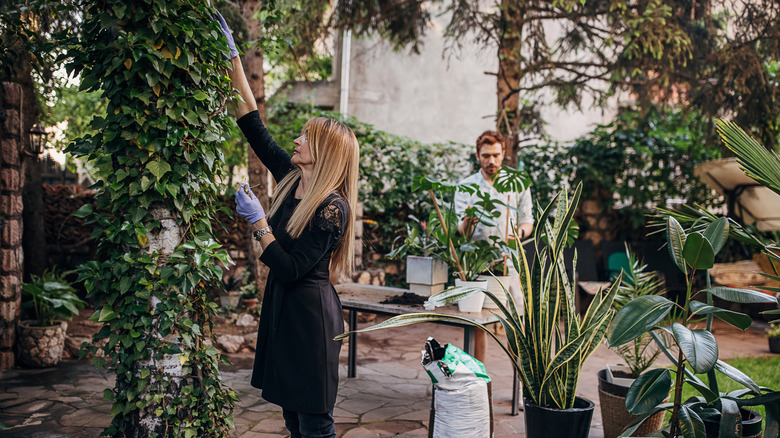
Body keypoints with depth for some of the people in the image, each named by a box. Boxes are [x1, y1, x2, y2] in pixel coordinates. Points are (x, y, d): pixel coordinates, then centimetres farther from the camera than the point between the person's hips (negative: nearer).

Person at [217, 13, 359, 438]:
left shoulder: (331, 208, -19)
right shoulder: (291, 178, 4)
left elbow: (290, 269, -21)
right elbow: (255, 129, 9)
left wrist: (258, 220, -19)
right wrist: (233, 61, 9)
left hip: (309, 312, -8)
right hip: (281, 307, 8)